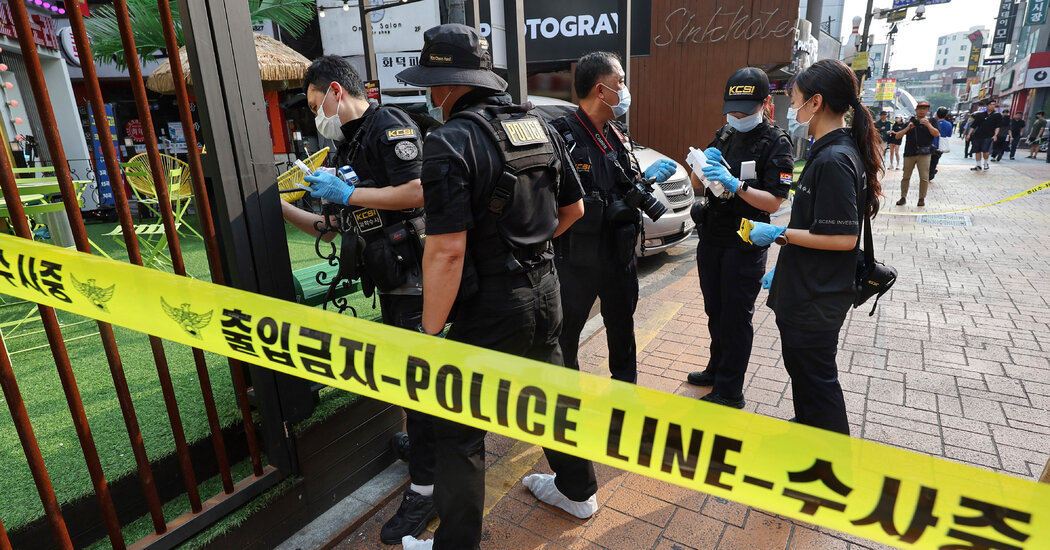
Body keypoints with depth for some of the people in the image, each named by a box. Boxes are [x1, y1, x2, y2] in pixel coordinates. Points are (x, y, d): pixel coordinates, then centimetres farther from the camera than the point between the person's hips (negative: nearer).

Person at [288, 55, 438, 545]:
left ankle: (424, 491, 11)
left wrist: (347, 194, -14)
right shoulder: (347, 147, 20)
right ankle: (420, 443, 41)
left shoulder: (388, 125, -8)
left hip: (414, 279, -9)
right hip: (389, 282, 9)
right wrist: (279, 206, 11)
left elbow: (417, 192, -23)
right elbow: (333, 228, 20)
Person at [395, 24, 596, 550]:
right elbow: (573, 208, 13)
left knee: (458, 430, 8)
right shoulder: (539, 125, 6)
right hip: (545, 289, 8)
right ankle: (576, 489, 46)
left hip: (491, 308, -8)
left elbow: (447, 251, -23)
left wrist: (429, 334, -15)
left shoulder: (451, 142, -18)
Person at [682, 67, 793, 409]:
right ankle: (717, 369, 35)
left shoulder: (776, 143, -8)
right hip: (711, 238, 7)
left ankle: (729, 391, 11)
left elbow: (773, 202, -16)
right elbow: (698, 187, 10)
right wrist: (702, 167, -11)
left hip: (745, 245, -6)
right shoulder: (723, 136, 10)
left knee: (736, 317, 0)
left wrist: (735, 184, -28)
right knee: (715, 310, 17)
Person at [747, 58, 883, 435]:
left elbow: (843, 238, -26)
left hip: (816, 300, -10)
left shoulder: (834, 159, -22)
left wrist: (780, 234, -18)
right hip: (806, 291, 10)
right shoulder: (832, 151, 9)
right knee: (802, 368, 24)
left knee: (816, 379, 6)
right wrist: (782, 269, 17)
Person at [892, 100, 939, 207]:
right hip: (909, 153, 1)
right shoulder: (910, 122, 12)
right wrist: (907, 128, -11)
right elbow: (897, 136, 4)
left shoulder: (931, 121, 9)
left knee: (924, 177, -3)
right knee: (906, 177, 4)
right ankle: (903, 197, 14)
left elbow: (937, 134, -7)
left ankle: (922, 198, 6)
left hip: (924, 153, -1)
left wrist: (928, 124, -19)